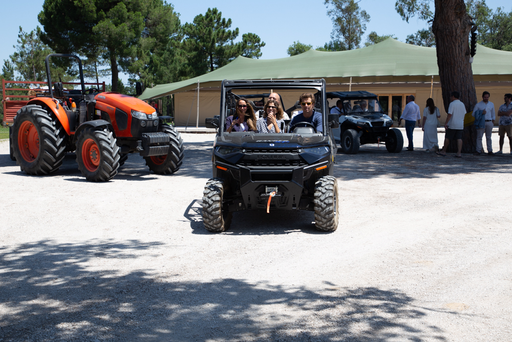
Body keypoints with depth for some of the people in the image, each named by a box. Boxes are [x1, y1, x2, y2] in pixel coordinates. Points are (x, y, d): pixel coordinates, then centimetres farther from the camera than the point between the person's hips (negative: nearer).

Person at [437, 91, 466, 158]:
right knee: (459, 138, 1)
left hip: (452, 125, -6)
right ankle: (459, 153, -6)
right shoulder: (462, 104, 11)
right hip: (460, 125, 6)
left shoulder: (452, 104, -11)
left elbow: (449, 114, -17)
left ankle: (443, 151, 14)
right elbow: (464, 114, 18)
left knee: (447, 138, 6)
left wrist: (446, 123, -15)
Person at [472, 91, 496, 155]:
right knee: (479, 137, -6)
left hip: (489, 122, 3)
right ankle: (478, 151, -4)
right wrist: (481, 113, -14)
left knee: (489, 137, 6)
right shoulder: (478, 105, 2)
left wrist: (493, 122, 11)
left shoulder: (491, 104, 13)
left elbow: (493, 114, 18)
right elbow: (474, 114, 0)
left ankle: (490, 150, 9)